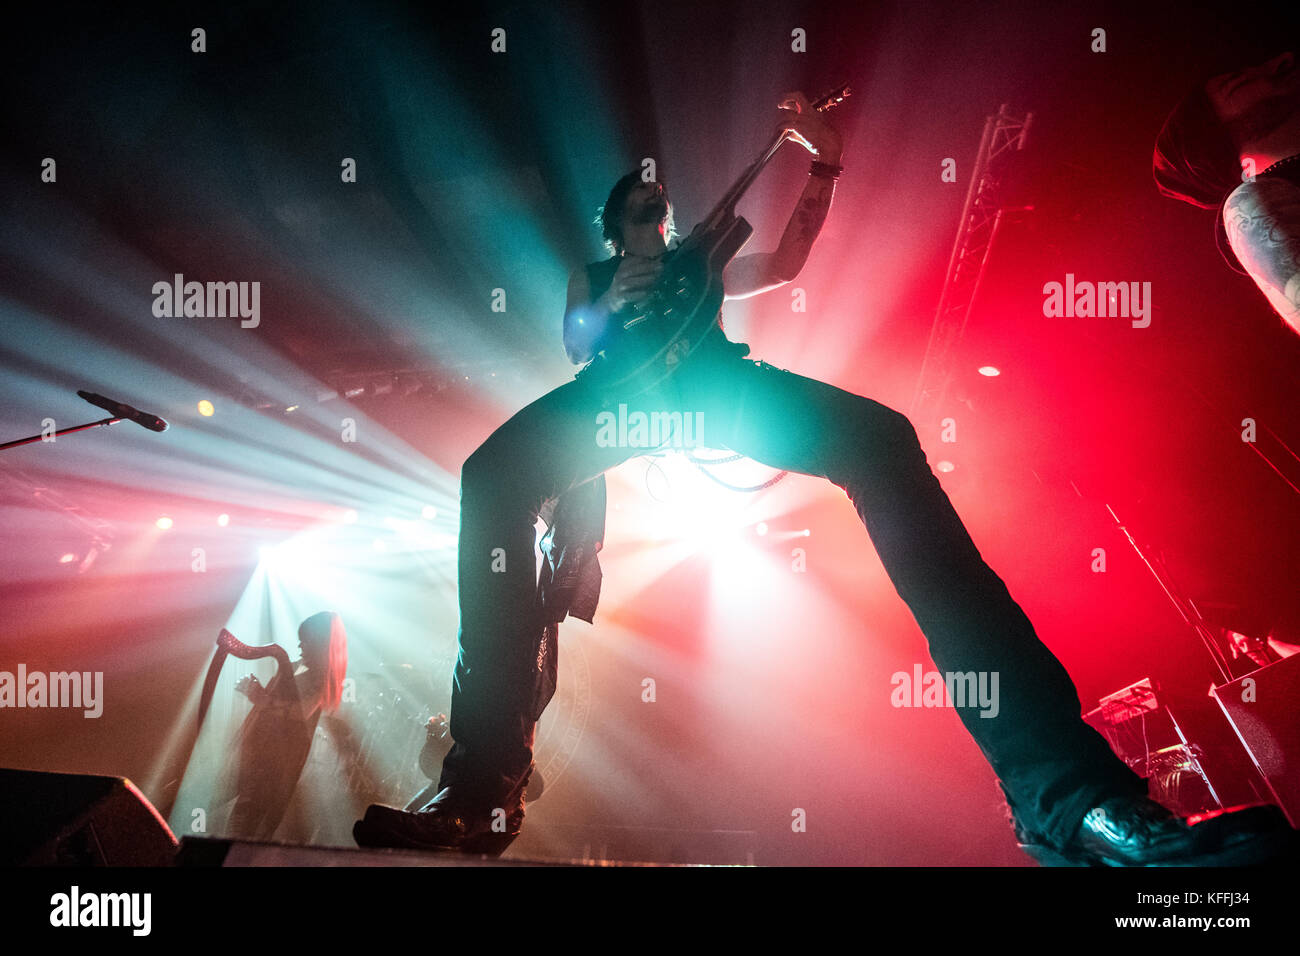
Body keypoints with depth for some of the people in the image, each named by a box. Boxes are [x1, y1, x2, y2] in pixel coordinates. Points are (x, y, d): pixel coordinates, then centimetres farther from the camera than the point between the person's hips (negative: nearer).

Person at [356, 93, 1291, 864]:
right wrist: (612, 308, 3)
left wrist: (824, 168, 20)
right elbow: (574, 345, 22)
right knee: (494, 475, -32)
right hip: (625, 386, 0)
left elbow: (786, 262, 28)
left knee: (881, 438, -29)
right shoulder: (593, 276, 39)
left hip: (713, 376, 0)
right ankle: (485, 787, -33)